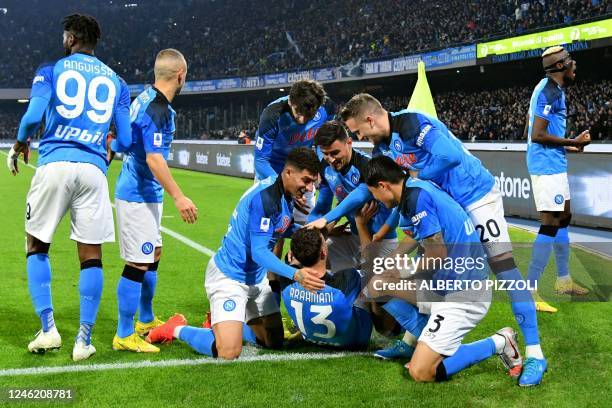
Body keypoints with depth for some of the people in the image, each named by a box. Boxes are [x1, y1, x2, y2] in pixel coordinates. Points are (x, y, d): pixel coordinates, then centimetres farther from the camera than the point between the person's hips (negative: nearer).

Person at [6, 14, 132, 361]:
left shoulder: (51, 70, 8)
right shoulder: (115, 81, 16)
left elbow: (34, 116, -7)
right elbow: (125, 140, 10)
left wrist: (19, 145, 13)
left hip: (55, 164, -1)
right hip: (93, 169, 2)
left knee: (38, 247, 15)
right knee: (91, 255, 7)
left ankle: (48, 329, 8)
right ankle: (84, 340, 6)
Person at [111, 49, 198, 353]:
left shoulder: (145, 99, 9)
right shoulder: (159, 109, -21)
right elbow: (154, 158, -26)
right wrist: (178, 196, -27)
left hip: (144, 194, 10)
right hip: (139, 196, -10)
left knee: (152, 256, 20)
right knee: (138, 264, -6)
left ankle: (146, 321, 34)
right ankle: (124, 335, 1)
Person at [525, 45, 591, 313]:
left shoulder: (549, 88, 15)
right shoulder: (551, 91, -16)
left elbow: (532, 131, 20)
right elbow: (538, 135, -21)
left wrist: (567, 147, 21)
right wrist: (573, 143, -15)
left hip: (553, 165, 11)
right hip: (548, 166, -11)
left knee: (563, 219, 18)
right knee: (550, 225, -12)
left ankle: (564, 280, 30)